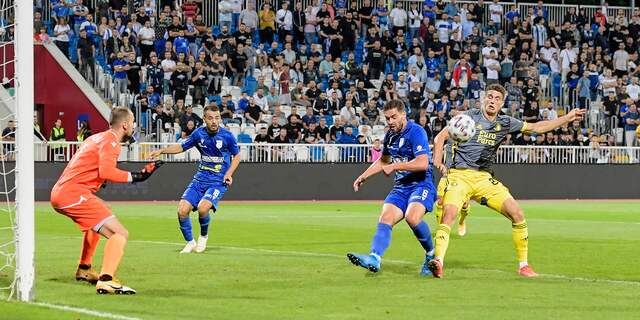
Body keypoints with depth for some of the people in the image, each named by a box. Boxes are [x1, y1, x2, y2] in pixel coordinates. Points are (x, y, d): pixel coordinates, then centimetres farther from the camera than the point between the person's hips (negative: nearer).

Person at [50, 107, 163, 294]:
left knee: (97, 222, 39)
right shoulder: (111, 142, -5)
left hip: (59, 192, 10)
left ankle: (84, 269, 47)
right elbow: (106, 171, -20)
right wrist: (135, 177, -13)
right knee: (120, 234, -18)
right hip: (73, 193, -10)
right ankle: (106, 281, -34)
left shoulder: (97, 138, 22)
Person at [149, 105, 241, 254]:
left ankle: (203, 236, 3)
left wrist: (229, 174, -8)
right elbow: (182, 147, 16)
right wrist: (161, 151, 5)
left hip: (218, 181, -4)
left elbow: (236, 155, 6)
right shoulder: (199, 133, 0)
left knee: (203, 208, -28)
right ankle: (190, 242, 13)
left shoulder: (227, 136, -9)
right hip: (200, 179, 4)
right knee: (182, 210, -11)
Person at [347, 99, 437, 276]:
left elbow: (423, 163, -24)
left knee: (412, 217, -32)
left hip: (421, 184, -7)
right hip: (401, 187, 7)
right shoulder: (390, 135, 13)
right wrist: (364, 176, 25)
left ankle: (431, 255, -9)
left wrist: (394, 166, -16)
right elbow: (383, 161, 33)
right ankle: (374, 258, -33)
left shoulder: (416, 132, -12)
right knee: (385, 219, -16)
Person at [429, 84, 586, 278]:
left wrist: (567, 118, 17)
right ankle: (438, 262, -34)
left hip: (484, 178, 4)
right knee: (449, 214, -29)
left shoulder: (505, 123, 10)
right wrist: (437, 160, -17)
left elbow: (537, 127, 19)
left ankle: (523, 265, 7)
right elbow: (441, 137, 0)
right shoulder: (470, 117, -2)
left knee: (517, 214, -4)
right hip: (459, 175, -4)